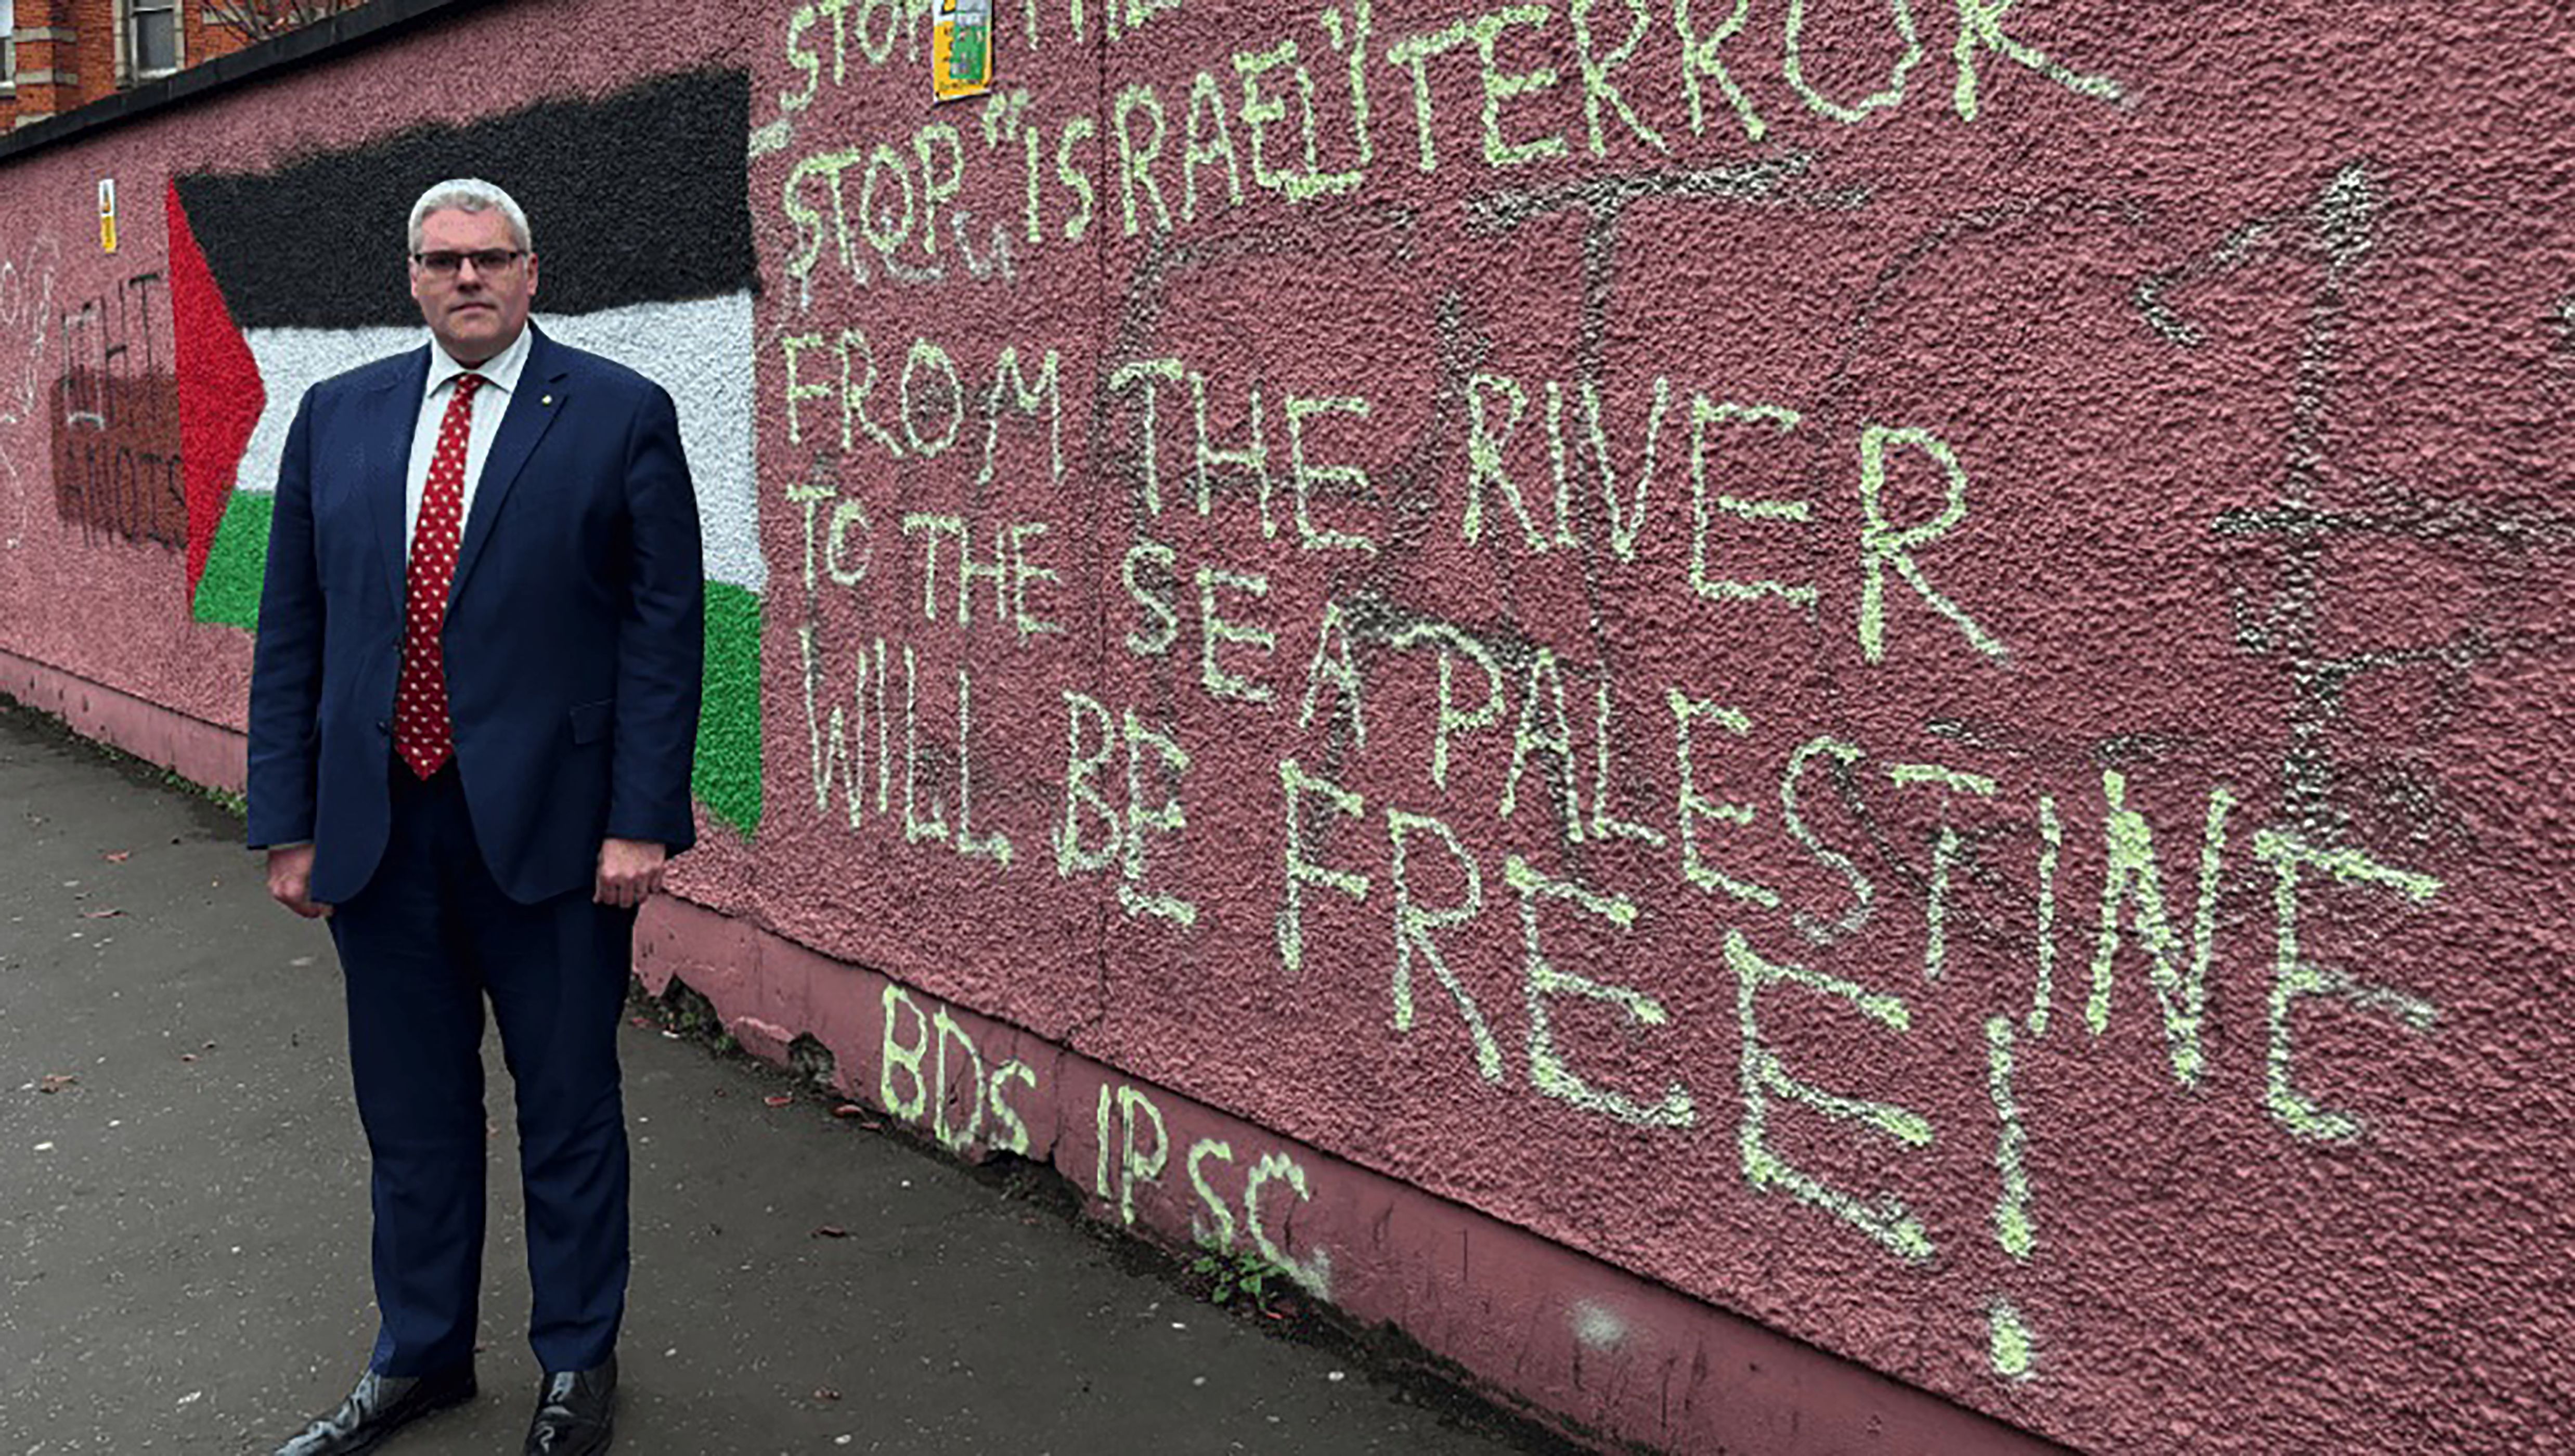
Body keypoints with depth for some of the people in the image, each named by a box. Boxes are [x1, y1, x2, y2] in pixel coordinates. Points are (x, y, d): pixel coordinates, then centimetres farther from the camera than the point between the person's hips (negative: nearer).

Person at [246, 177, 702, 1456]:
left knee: (569, 1108, 10)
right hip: (375, 826, 4)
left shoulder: (620, 416, -4)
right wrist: (289, 822, 4)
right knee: (410, 1111, 17)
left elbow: (665, 627, -7)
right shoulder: (336, 418, 8)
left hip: (550, 826, -4)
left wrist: (642, 819, -12)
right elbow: (291, 631, 9)